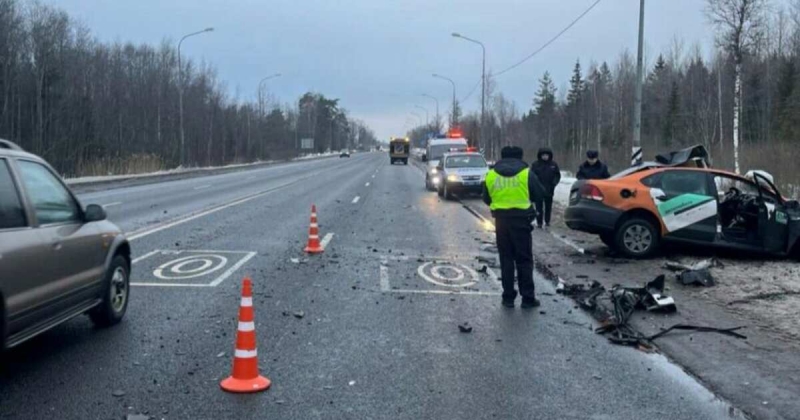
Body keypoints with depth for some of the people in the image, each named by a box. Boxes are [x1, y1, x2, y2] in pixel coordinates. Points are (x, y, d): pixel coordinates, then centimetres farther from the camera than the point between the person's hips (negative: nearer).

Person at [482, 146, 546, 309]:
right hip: (521, 219, -2)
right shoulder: (526, 173, -5)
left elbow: (486, 199, 9)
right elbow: (540, 194, 3)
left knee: (506, 259, 10)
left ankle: (508, 297, 11)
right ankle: (528, 298, 7)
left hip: (501, 220, 2)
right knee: (524, 260, 5)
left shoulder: (491, 175, 2)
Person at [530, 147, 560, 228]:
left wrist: (554, 183, -9)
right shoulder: (535, 164, -4)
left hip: (549, 190, 2)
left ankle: (547, 221, 23)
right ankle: (539, 222, 7)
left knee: (548, 206, 11)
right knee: (539, 207, 1)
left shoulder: (553, 164, 3)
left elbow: (557, 175, 8)